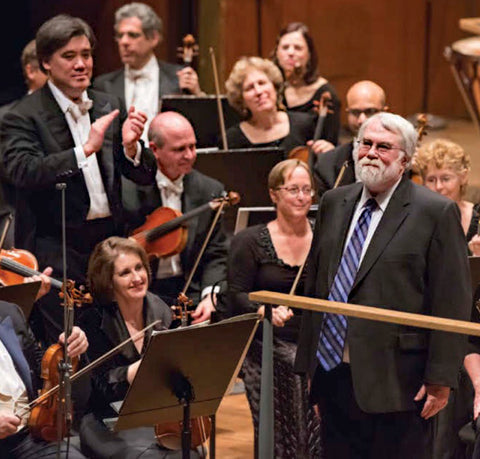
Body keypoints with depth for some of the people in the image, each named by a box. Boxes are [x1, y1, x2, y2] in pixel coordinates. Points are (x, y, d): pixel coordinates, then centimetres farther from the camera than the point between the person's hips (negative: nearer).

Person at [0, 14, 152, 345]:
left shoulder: (109, 108, 12)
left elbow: (140, 176, 12)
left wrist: (130, 147, -11)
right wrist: (84, 150, -30)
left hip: (111, 242, 5)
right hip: (57, 250, -5)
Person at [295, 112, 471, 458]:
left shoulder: (437, 213, -6)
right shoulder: (333, 204, 13)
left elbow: (452, 304, -8)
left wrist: (441, 379, -12)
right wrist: (308, 360, 14)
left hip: (397, 382, -5)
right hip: (332, 372, 6)